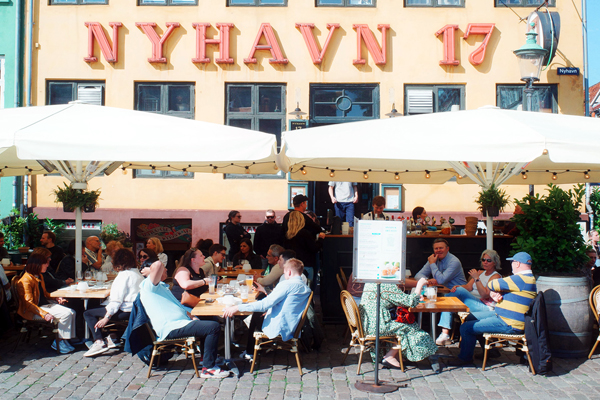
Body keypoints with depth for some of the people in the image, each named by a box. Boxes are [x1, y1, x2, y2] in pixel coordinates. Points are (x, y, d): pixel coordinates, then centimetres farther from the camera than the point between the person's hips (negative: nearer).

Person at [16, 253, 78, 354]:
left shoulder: (39, 276, 13)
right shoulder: (26, 280, -17)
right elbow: (28, 303, -22)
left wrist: (56, 299, 10)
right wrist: (44, 314, -31)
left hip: (47, 304, 9)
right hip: (33, 311, -9)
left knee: (72, 313, -10)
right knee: (66, 314, -24)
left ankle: (70, 338, -4)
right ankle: (59, 342, -12)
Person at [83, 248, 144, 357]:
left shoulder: (123, 275, -12)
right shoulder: (137, 273, 13)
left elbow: (117, 300, -18)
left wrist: (106, 317, -17)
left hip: (126, 311, -9)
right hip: (136, 309, 9)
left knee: (88, 314, -1)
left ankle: (99, 341, -16)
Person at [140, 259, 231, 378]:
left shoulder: (160, 286, 25)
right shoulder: (148, 285, -9)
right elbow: (157, 265, -30)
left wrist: (191, 317, 14)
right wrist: (152, 270, -8)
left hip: (178, 323, 11)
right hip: (171, 328, -11)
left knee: (211, 322, 25)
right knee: (214, 327, -19)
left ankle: (205, 358, 24)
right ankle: (208, 368, -13)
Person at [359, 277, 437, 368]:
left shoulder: (370, 282, 11)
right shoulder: (388, 286, -17)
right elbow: (411, 302, -14)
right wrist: (419, 285, -2)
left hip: (366, 324, 9)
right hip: (377, 326, -9)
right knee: (410, 328, 6)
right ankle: (389, 357, 9)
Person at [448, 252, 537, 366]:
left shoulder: (521, 279, -22)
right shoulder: (528, 278, 15)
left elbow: (491, 285, -18)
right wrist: (494, 294, -7)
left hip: (509, 324, -11)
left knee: (466, 328, -12)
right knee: (471, 317, 21)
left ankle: (465, 357, 10)